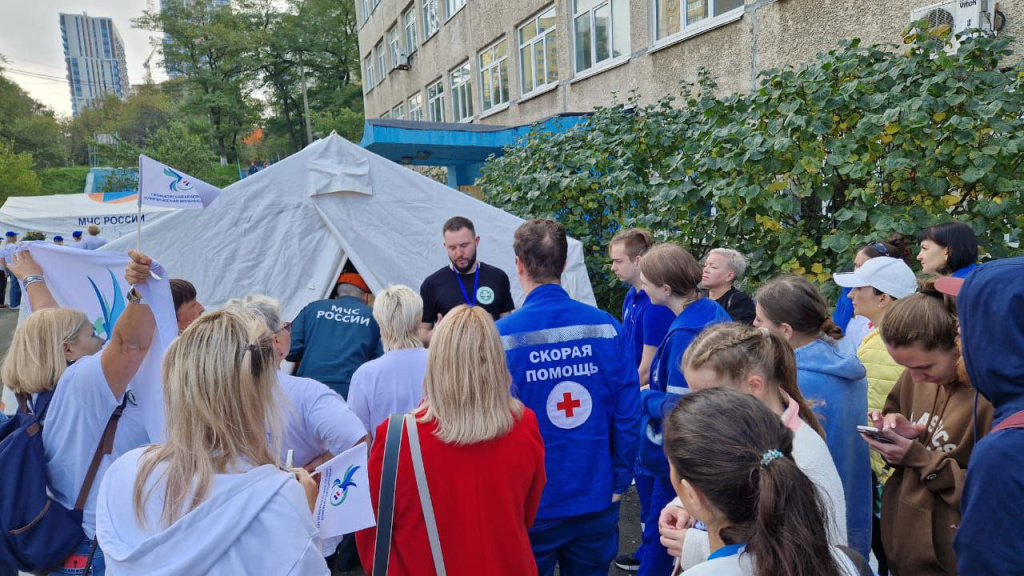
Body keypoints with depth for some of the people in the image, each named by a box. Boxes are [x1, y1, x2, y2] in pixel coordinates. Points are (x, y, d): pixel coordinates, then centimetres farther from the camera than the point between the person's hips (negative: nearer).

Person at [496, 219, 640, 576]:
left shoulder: (503, 336, -17)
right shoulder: (606, 326, -10)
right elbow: (628, 415, -6)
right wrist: (618, 482, 8)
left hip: (530, 505, -2)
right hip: (597, 501, 2)